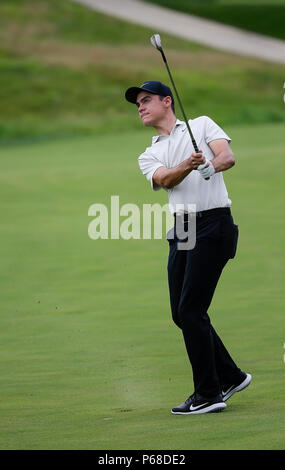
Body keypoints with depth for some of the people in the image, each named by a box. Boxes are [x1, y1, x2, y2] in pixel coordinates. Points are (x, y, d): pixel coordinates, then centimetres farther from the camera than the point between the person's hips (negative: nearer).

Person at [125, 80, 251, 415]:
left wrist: (212, 164, -32)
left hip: (212, 224, -6)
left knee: (190, 310, -12)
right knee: (181, 314, 6)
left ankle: (208, 395, -6)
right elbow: (166, 179, -4)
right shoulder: (149, 157, 19)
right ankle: (230, 377, 23)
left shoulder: (201, 125, 9)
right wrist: (187, 165, -27)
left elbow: (228, 156, -8)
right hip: (180, 230, 6)